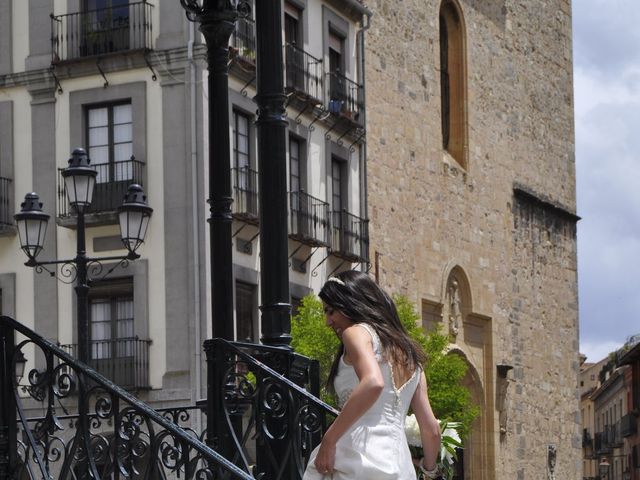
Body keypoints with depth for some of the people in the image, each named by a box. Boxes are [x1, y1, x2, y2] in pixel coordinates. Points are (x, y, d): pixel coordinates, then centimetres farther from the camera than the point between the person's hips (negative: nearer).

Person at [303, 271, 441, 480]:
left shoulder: (357, 332, 3)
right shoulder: (409, 354, 25)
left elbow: (373, 383, -19)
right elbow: (431, 429, 22)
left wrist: (328, 441, -17)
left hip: (360, 458, -8)